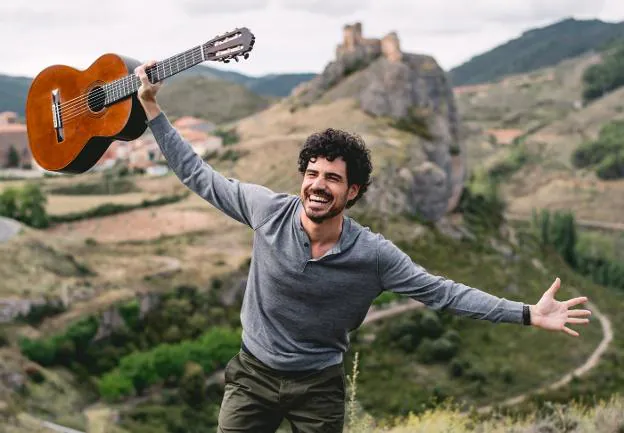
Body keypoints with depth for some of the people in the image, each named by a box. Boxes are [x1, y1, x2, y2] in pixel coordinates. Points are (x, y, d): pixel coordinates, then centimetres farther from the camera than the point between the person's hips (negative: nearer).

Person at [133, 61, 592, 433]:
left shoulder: (373, 254, -19)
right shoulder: (269, 210, -16)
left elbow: (441, 291, -14)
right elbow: (198, 176, -6)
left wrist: (529, 314, -19)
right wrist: (152, 106, -8)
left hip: (319, 386, -1)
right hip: (254, 374, 1)